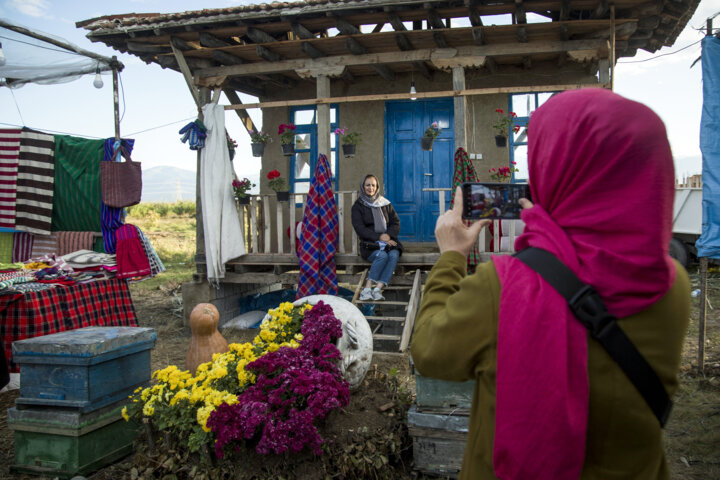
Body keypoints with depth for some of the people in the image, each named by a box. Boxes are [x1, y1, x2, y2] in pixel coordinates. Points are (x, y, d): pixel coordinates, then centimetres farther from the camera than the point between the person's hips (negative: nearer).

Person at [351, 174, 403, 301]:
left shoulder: (385, 203, 18)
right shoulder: (358, 206, 7)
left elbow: (396, 222, 12)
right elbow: (359, 228, -4)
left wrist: (388, 235, -9)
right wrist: (379, 237, -15)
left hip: (388, 240, 3)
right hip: (369, 244, -3)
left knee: (394, 255, -31)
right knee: (382, 255, -34)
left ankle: (378, 289, -41)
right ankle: (367, 289, -36)